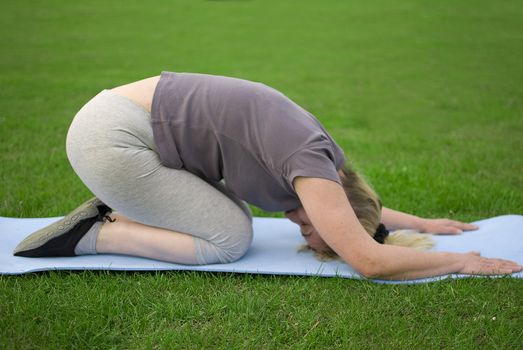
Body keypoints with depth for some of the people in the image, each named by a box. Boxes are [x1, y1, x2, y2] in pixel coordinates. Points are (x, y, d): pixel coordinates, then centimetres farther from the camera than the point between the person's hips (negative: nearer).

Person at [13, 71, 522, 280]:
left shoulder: (312, 146, 7)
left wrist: (422, 223, 27)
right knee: (230, 240, -6)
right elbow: (370, 260, -24)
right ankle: (93, 236, 0)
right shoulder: (311, 162, -19)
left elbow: (354, 205, 27)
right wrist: (461, 262, -11)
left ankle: (117, 214, 13)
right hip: (109, 139, -9)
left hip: (118, 117, 9)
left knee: (233, 218, 8)